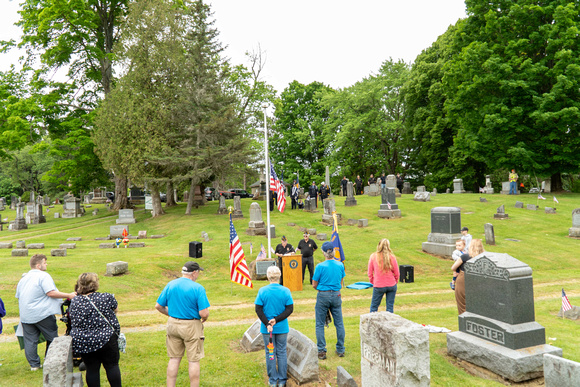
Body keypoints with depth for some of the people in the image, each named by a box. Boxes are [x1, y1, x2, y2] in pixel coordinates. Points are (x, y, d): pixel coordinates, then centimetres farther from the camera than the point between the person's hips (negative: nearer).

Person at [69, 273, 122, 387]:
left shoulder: (74, 301, 1)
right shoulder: (107, 297, -9)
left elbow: (72, 321, 12)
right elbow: (115, 310, 8)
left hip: (81, 342, 3)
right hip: (105, 339, -3)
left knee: (91, 369, 11)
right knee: (112, 365, 8)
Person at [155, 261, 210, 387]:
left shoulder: (170, 285, 0)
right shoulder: (198, 288, -15)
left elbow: (158, 306, 5)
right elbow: (204, 313, -20)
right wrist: (204, 318, 2)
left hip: (172, 324, 5)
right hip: (191, 326, -5)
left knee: (174, 358, 16)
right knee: (194, 360, 7)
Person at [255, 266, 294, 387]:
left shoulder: (262, 291, -9)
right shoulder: (285, 291, -7)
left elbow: (258, 309, -10)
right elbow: (290, 309, -9)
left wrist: (267, 324, -11)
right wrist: (277, 320, -11)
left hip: (266, 329, -1)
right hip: (282, 328, 1)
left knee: (270, 353, 11)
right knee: (282, 352, 13)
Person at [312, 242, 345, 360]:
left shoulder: (320, 266, -13)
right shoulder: (340, 265, -1)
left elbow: (314, 285, -5)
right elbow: (341, 284, 10)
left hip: (323, 296, -3)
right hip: (336, 296, 4)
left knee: (320, 324, 8)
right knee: (339, 323, 14)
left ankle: (321, 351, 10)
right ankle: (340, 350, 22)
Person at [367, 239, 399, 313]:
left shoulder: (373, 256, -9)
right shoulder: (392, 257, -9)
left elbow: (370, 272, -1)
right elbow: (396, 272, 1)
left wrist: (372, 281, 15)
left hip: (378, 286, -1)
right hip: (391, 285, 1)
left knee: (374, 306, 12)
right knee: (390, 306, 11)